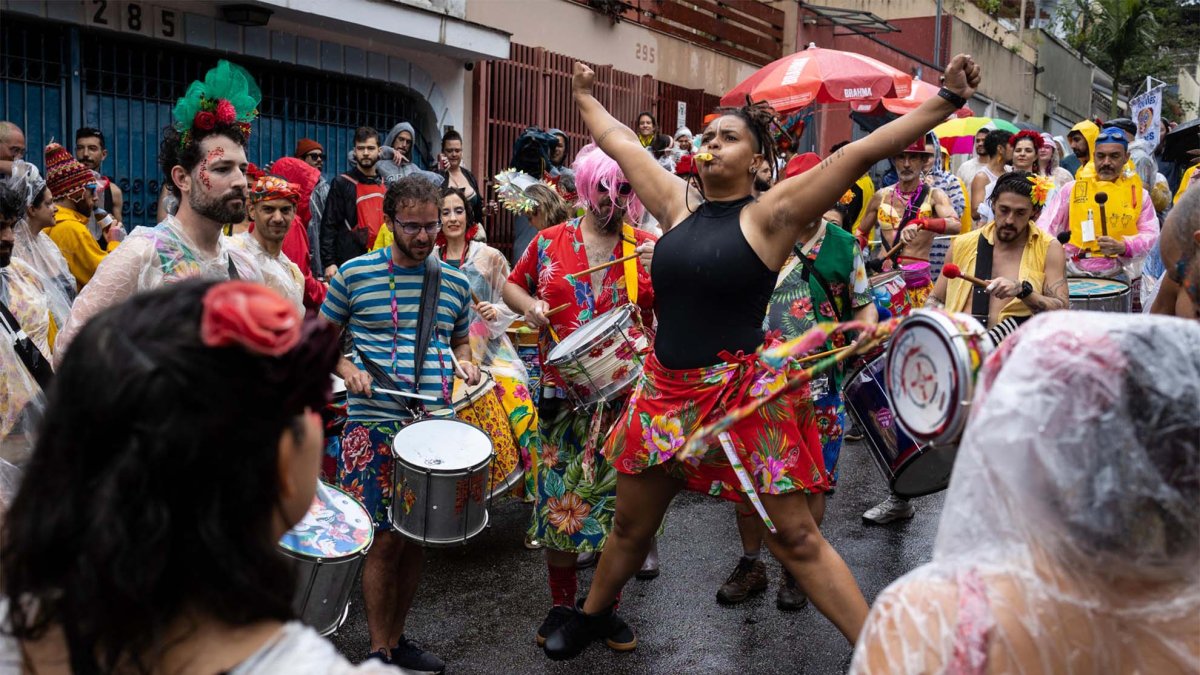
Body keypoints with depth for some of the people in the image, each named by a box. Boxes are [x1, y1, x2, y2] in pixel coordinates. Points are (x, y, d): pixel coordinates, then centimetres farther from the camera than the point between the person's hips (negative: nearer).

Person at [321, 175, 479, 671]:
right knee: (386, 537, -4)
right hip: (375, 425, -4)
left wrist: (465, 362, 1)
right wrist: (347, 369, -11)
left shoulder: (454, 283, 10)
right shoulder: (353, 275, -2)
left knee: (418, 535, 10)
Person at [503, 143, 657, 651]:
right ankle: (562, 603, 23)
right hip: (564, 393, 0)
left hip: (626, 394, 0)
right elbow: (513, 284, 18)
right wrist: (528, 305, -4)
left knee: (617, 496, 7)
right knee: (558, 496, 5)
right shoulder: (550, 242, 4)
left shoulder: (647, 247, 3)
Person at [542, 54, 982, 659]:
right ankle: (592, 615, 44)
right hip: (665, 391, 6)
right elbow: (622, 144, 21)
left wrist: (948, 100, -19)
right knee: (630, 526, 21)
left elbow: (857, 155, -14)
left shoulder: (769, 215, -7)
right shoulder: (677, 204, 8)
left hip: (742, 395, -5)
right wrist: (586, 99, 34)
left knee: (796, 539, -2)